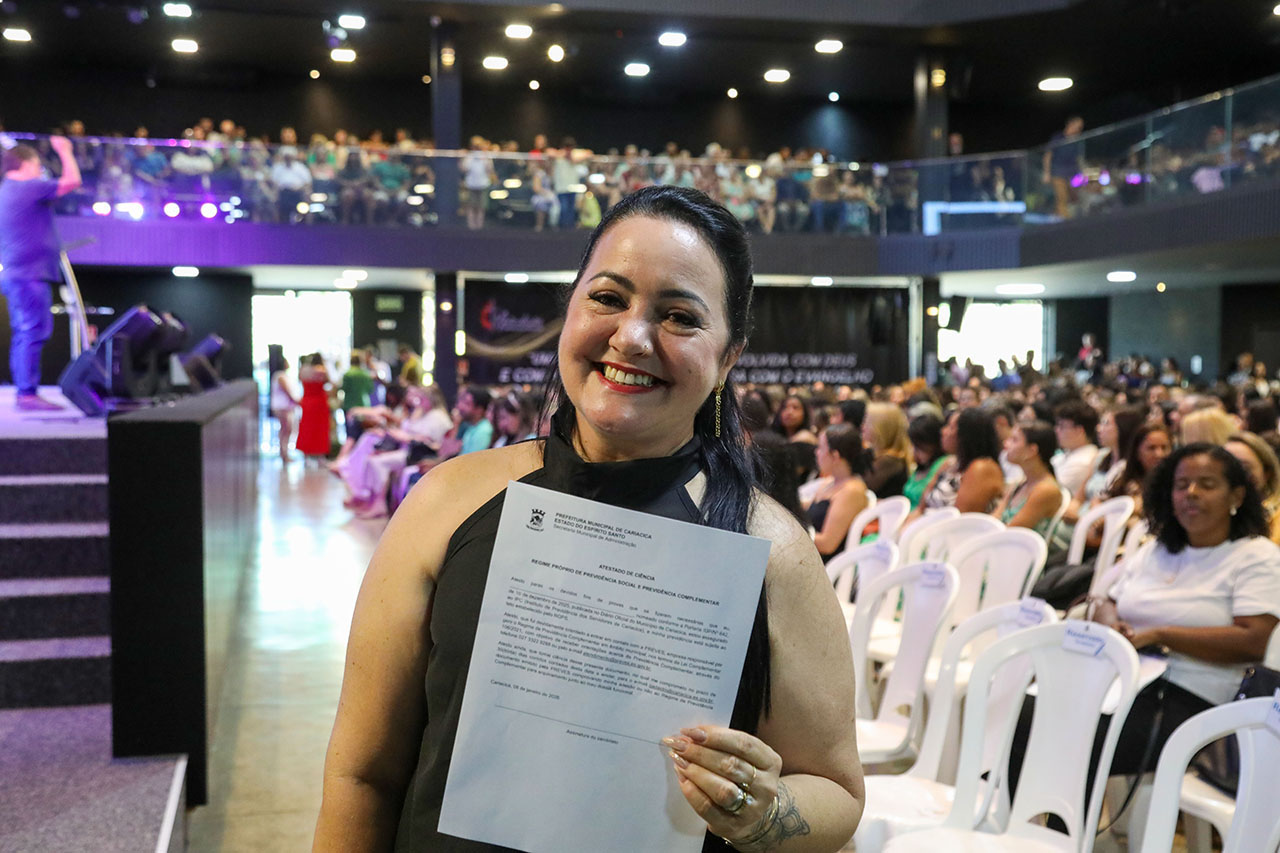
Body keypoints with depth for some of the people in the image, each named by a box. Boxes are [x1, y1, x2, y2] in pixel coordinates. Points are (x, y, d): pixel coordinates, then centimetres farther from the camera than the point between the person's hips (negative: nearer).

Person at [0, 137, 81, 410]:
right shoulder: (28, 188, -9)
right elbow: (72, 182, -8)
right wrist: (65, 151, 4)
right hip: (30, 274, -10)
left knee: (23, 335, 11)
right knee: (34, 333, -12)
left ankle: (24, 392, 13)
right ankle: (28, 394, -15)